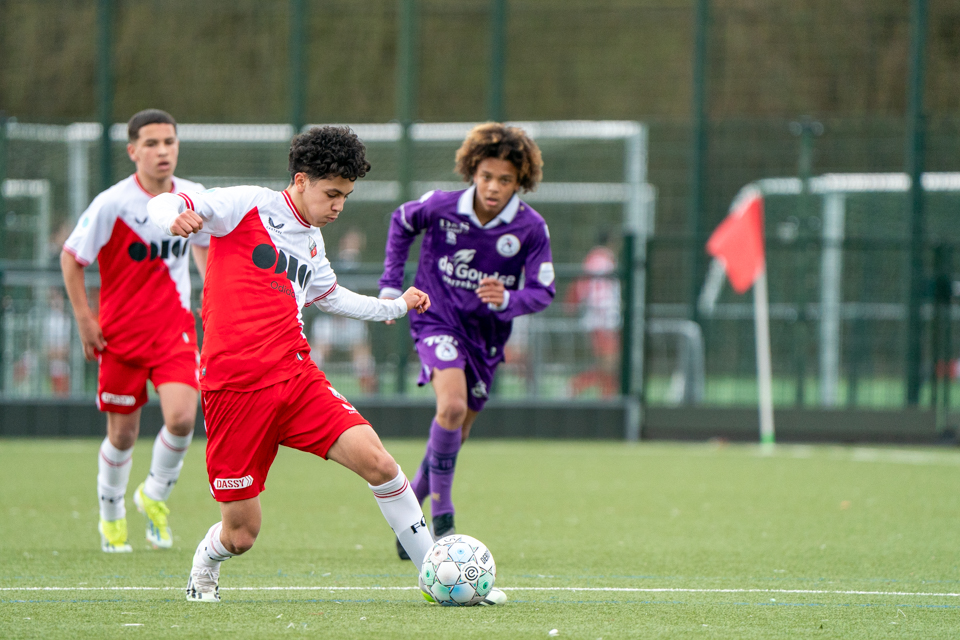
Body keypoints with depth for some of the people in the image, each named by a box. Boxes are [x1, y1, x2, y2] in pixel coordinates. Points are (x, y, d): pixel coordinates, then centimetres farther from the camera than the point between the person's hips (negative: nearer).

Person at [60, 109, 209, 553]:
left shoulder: (194, 198, -1)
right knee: (123, 433, 5)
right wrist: (85, 319, -7)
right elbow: (71, 257, -4)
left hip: (174, 328, 2)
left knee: (181, 418, -18)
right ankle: (112, 516, 31)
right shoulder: (112, 204, -14)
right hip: (121, 332, -2)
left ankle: (156, 495, 10)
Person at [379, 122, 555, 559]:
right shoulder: (440, 207, -15)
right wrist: (391, 284, 4)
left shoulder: (530, 228, -14)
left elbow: (542, 291, -10)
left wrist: (506, 300, -31)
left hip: (486, 334, 3)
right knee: (452, 406, -27)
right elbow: (401, 222, 7)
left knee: (454, 436, 11)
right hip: (438, 321, -3)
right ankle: (442, 518, -18)